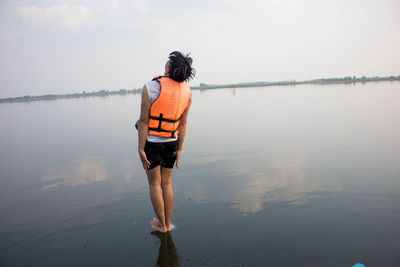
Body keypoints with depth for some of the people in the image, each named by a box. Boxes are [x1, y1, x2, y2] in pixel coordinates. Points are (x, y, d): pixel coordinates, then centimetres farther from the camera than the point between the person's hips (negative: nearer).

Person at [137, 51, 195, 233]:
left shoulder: (150, 88, -20)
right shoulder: (187, 90, -4)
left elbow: (143, 121, -19)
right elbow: (183, 124, 1)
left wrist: (141, 150, -12)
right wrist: (179, 150, 7)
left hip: (151, 142, -4)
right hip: (171, 142, 4)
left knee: (154, 184, 11)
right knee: (166, 183, 17)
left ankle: (161, 225, 23)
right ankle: (168, 224, 27)